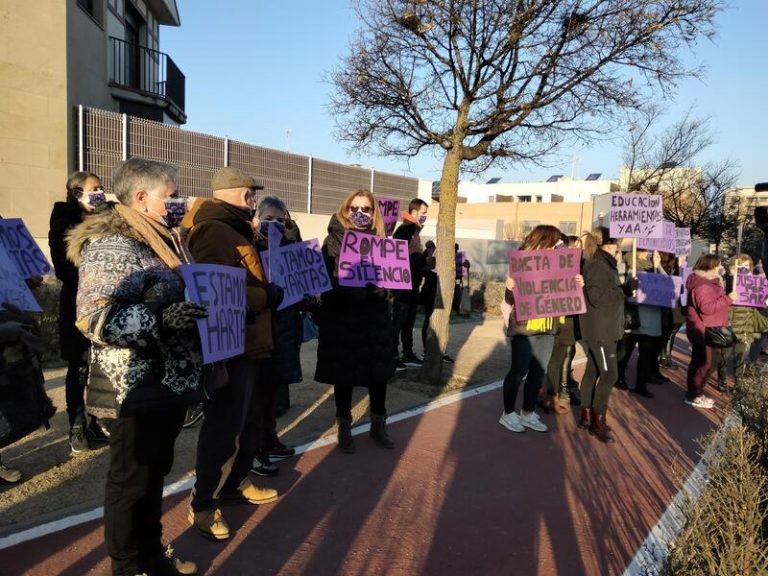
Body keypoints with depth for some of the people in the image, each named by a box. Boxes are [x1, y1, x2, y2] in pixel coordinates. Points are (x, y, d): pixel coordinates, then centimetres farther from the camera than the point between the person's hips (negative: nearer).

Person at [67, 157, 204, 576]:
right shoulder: (110, 245, -17)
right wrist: (159, 318, -38)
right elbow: (95, 318, -26)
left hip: (166, 385, 10)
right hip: (137, 391, -10)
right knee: (132, 481, 6)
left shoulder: (154, 241, 14)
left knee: (154, 474, 21)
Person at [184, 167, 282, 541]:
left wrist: (271, 291, 7)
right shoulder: (214, 231, -16)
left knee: (249, 418, 19)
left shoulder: (234, 230, 18)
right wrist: (268, 297, -20)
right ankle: (203, 504, 13)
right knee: (224, 424, -2)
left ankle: (235, 484, 35)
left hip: (249, 343, 11)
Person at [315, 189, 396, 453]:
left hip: (375, 317, 4)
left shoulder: (380, 240, 9)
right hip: (343, 318, -3)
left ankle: (378, 424, 29)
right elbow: (327, 278, -11)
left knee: (379, 369, 11)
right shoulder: (334, 240, -2)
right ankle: (344, 427, 24)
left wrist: (381, 286, -15)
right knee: (344, 372, 7)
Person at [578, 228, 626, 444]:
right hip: (600, 330, -10)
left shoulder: (603, 263, 15)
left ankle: (586, 416, 21)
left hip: (604, 328, 10)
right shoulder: (598, 265, -17)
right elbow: (597, 297, -23)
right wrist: (622, 290, -13)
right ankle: (598, 422, 2)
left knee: (593, 371, 13)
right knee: (609, 375, -6)